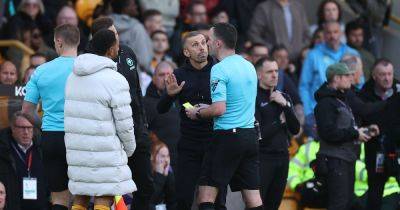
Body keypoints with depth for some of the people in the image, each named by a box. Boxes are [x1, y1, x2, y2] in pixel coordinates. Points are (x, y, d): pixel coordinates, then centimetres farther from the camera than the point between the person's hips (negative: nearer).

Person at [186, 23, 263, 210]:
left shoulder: (219, 70, -12)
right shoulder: (249, 66, 12)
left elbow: (219, 109, -19)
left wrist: (197, 113, -1)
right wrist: (208, 108, 24)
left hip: (227, 136, -7)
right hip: (250, 134, 7)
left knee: (206, 194, -2)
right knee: (252, 194, 6)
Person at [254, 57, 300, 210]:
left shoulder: (284, 97, 14)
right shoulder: (255, 97, -7)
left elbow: (295, 130, 5)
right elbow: (259, 134, -16)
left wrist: (285, 105, -7)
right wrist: (280, 121, -2)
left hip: (282, 157, 6)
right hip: (262, 157, -6)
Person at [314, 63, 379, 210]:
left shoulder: (342, 100, 21)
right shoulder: (326, 102, -14)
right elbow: (329, 133, -24)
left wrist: (365, 130, 11)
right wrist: (355, 134, -18)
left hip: (347, 159, 10)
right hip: (335, 160, -10)